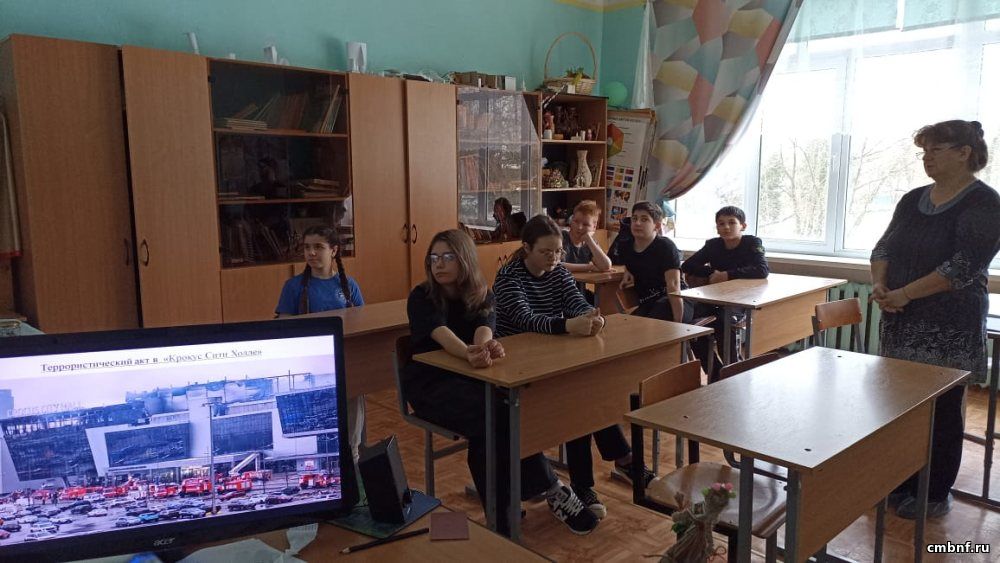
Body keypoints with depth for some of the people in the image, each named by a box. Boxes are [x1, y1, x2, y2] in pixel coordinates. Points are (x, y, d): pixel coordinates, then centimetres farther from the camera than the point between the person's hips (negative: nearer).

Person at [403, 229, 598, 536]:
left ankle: (500, 517, -16)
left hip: (470, 376, 3)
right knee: (493, 414, -31)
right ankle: (552, 489, -19)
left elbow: (484, 329, -19)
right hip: (429, 383, -3)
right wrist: (470, 353, -51)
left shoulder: (482, 295, 3)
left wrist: (487, 346, -46)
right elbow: (442, 334, -28)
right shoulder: (421, 298, -7)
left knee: (492, 421, -31)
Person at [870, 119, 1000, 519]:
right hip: (901, 325, 6)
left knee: (940, 412, 5)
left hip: (948, 331, -6)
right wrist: (879, 284, -11)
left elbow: (964, 265, -18)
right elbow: (885, 246, 8)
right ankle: (900, 485, 26)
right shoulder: (913, 200, 11)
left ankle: (935, 496, 20)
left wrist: (905, 294, -20)